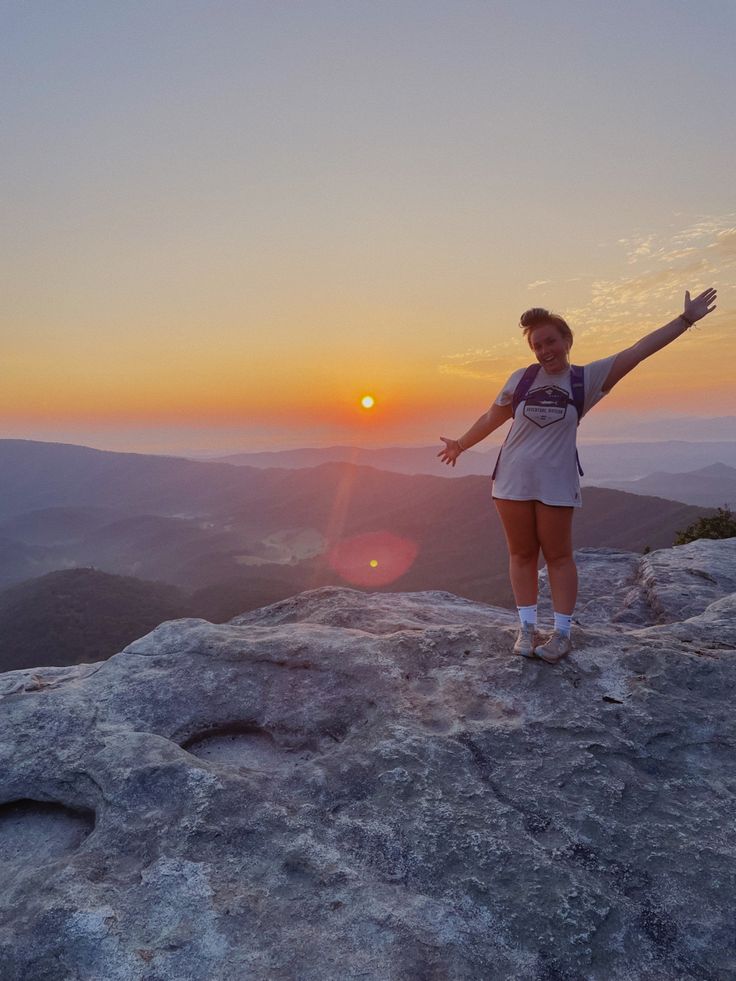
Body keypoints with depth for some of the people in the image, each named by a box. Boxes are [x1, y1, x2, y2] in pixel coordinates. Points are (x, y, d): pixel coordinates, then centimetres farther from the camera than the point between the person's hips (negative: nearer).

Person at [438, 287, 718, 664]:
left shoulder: (586, 378, 2)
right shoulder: (521, 379, 7)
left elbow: (638, 351, 0)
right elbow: (491, 418, 17)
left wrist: (686, 318, -1)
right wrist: (461, 444, 24)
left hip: (556, 483, -2)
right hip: (512, 481, 2)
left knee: (558, 556, 4)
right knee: (521, 554, 7)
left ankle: (562, 633, 14)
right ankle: (527, 628, 17)